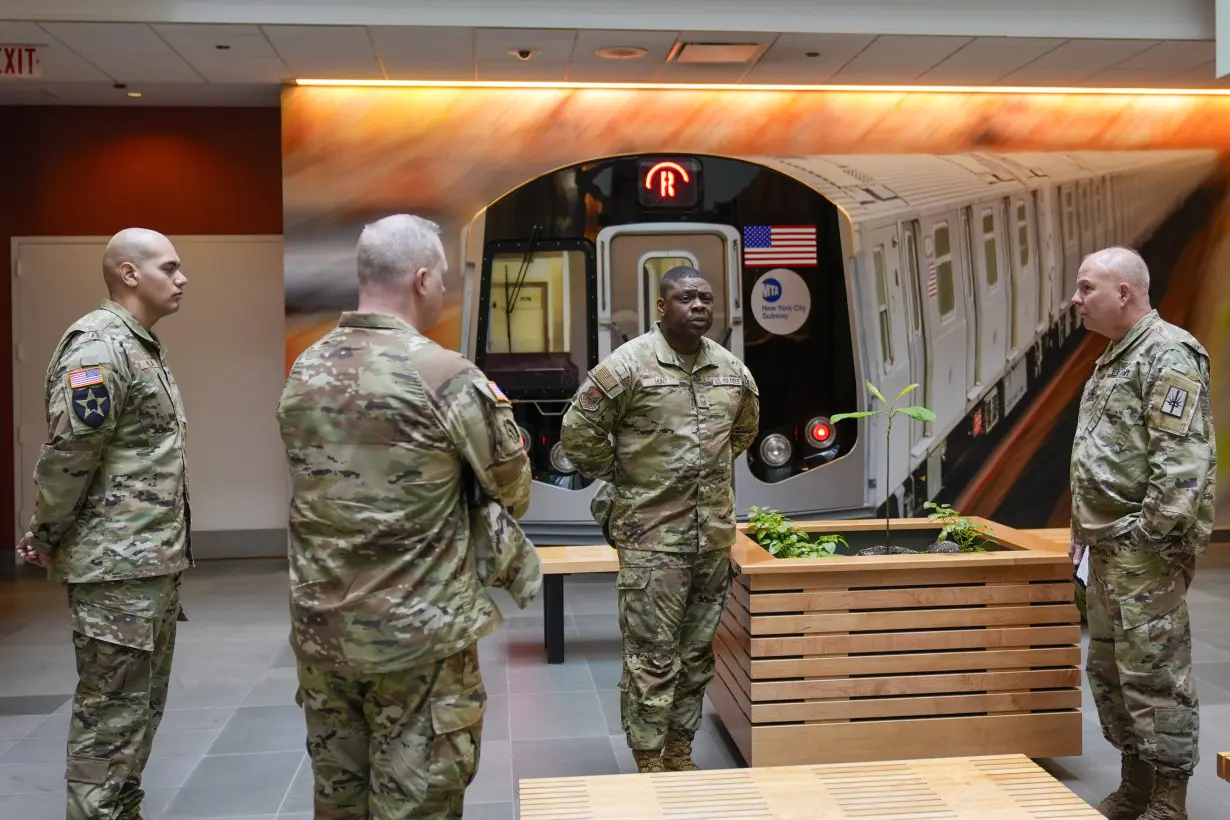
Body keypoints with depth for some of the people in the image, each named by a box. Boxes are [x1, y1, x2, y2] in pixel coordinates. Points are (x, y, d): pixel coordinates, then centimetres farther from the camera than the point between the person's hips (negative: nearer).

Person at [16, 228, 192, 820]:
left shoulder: (143, 348, 15)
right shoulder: (99, 346, -16)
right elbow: (67, 455, -20)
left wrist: (168, 550, 14)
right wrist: (48, 539, -8)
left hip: (156, 560, 9)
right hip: (117, 566, -9)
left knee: (143, 706, 17)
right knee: (111, 716, -1)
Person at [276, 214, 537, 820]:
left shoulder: (303, 372, 3)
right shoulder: (445, 375, -16)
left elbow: (301, 486, 11)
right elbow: (513, 486, -5)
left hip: (319, 627, 6)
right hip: (417, 634, -6)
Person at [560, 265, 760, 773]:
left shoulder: (732, 370, 8)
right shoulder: (629, 365, -11)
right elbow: (579, 432, -7)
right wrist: (620, 479, 0)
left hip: (715, 534, 6)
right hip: (652, 536, -6)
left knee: (697, 653, 14)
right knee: (652, 658, 0)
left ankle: (680, 756, 29)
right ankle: (649, 767, 13)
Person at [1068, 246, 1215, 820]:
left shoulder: (1167, 354, -13)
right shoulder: (1114, 358, 17)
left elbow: (1183, 459, -21)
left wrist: (1152, 534, -22)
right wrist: (1085, 529, 19)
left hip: (1146, 548, -10)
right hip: (1110, 548, 10)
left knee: (1153, 673, -4)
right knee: (1108, 670, 14)